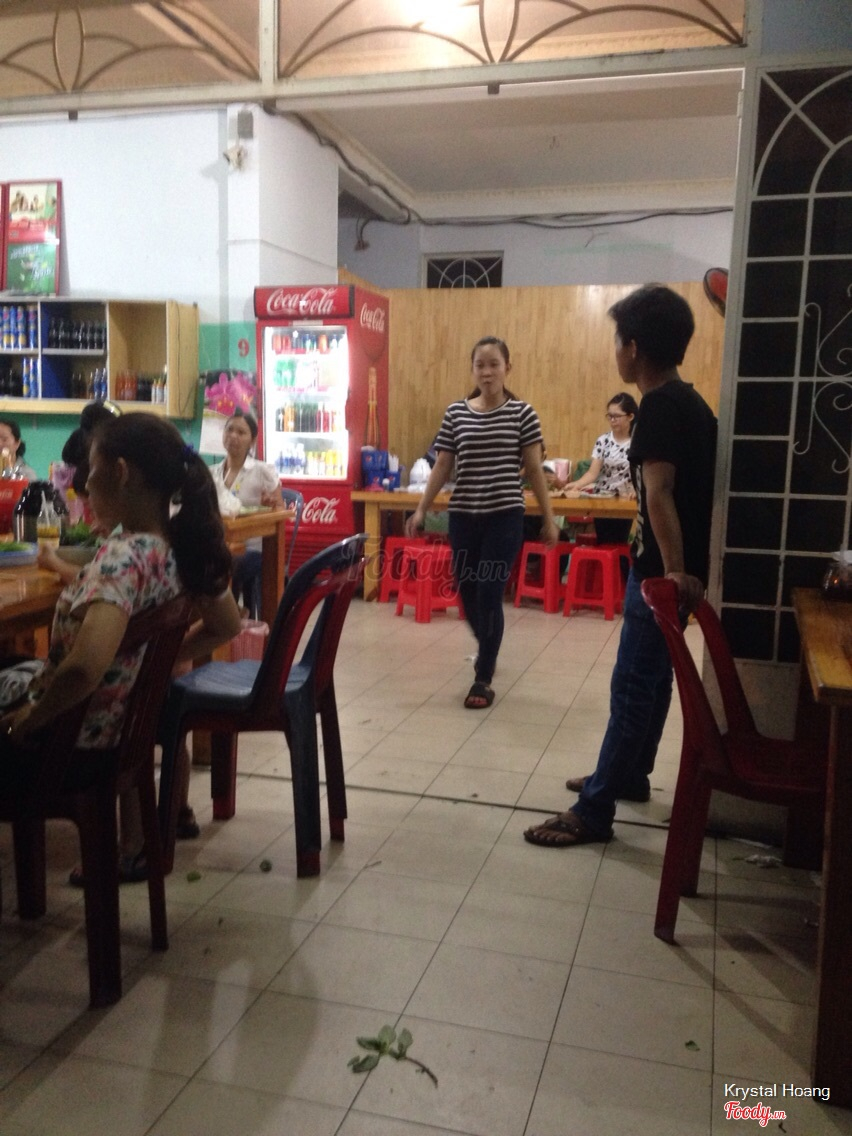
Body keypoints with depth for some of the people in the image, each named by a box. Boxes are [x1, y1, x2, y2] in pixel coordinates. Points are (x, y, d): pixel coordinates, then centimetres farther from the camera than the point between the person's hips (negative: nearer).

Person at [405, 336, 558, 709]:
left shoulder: (522, 413, -2)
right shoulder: (455, 413, 4)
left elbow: (534, 470, 1)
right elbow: (442, 467, 7)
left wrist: (549, 519, 1)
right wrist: (421, 510, 1)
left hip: (505, 516, -3)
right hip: (463, 516, 3)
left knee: (489, 595, -5)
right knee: (467, 594, 11)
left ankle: (483, 678, 9)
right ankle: (488, 651, 41)